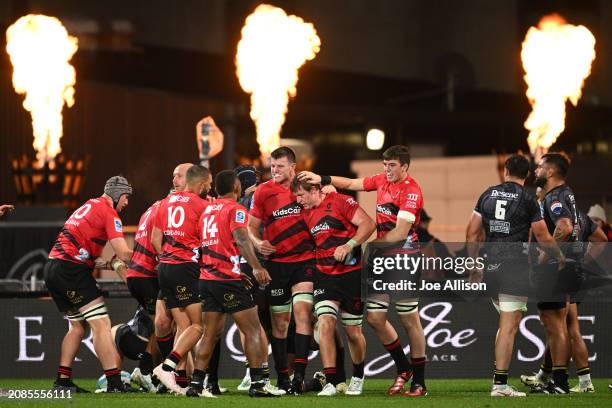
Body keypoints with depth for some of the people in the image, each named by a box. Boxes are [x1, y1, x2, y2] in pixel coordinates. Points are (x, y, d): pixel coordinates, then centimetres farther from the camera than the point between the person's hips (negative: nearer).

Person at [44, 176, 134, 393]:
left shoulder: (87, 207, 24)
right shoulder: (108, 212, -5)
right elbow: (123, 253, -13)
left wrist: (107, 263, 14)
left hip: (52, 269, 9)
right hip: (71, 269, -9)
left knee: (78, 325, 18)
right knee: (101, 324, -10)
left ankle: (62, 381, 15)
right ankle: (114, 382, -18)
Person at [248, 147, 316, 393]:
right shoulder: (263, 191, 2)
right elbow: (251, 227, 5)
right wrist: (257, 243, -14)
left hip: (305, 260, -1)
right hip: (276, 262, 1)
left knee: (303, 311, -16)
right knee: (279, 321, 6)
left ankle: (299, 375, -19)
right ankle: (281, 377, 15)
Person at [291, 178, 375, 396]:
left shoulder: (340, 202, -10)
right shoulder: (305, 214, 10)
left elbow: (368, 224, -16)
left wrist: (349, 245, -24)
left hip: (351, 274, -4)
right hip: (324, 276, 4)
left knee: (353, 332, 6)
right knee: (325, 323, -15)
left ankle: (357, 378, 31)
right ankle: (330, 382, -16)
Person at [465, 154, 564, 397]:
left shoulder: (488, 195, 10)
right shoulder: (527, 199, -4)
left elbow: (472, 234, 9)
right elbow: (543, 237, -1)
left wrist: (474, 265, 16)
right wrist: (560, 257, 16)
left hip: (490, 266, 5)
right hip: (515, 267, -5)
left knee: (508, 321, 21)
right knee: (509, 326, -5)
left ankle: (498, 372, 12)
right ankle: (500, 384, -8)